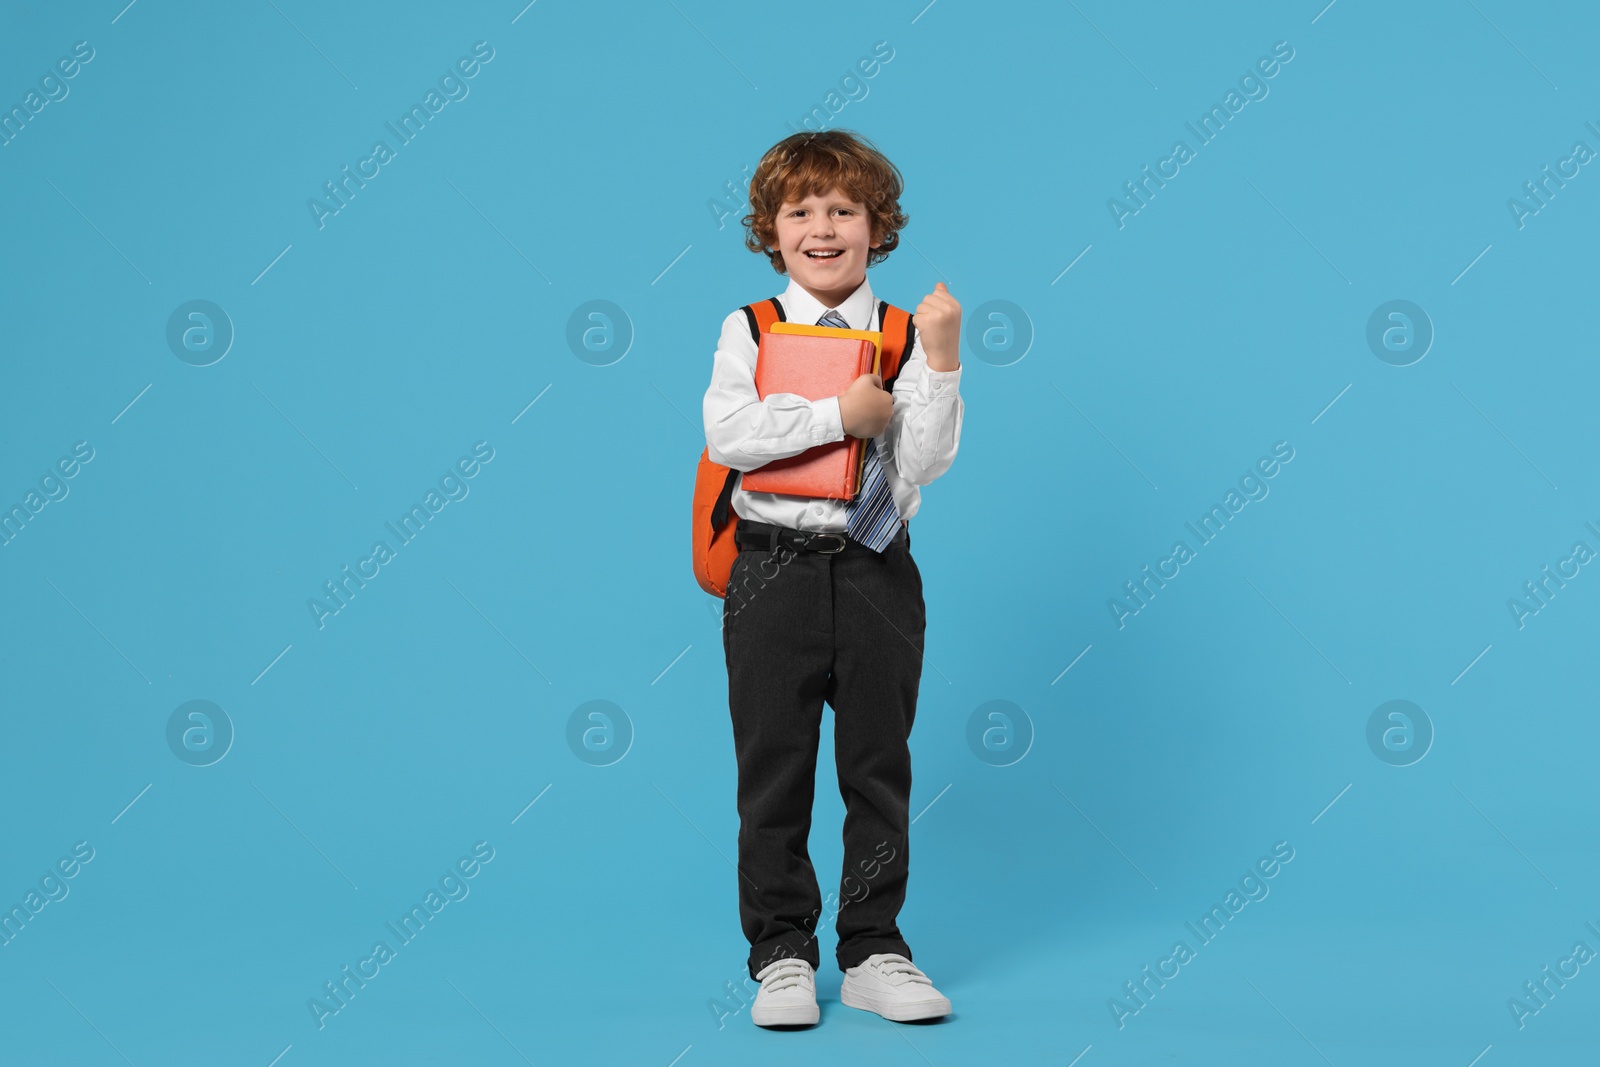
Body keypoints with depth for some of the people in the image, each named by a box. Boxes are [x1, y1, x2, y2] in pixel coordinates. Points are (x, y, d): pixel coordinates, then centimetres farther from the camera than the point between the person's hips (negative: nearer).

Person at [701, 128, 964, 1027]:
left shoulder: (904, 337, 4)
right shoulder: (750, 331, 2)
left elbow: (927, 462, -5)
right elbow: (728, 435, -14)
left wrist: (941, 359, -15)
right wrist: (841, 414, -16)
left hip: (877, 570, 1)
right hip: (776, 569, -1)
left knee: (880, 767, 8)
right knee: (775, 771, 5)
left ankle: (873, 951, 21)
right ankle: (782, 954, 17)